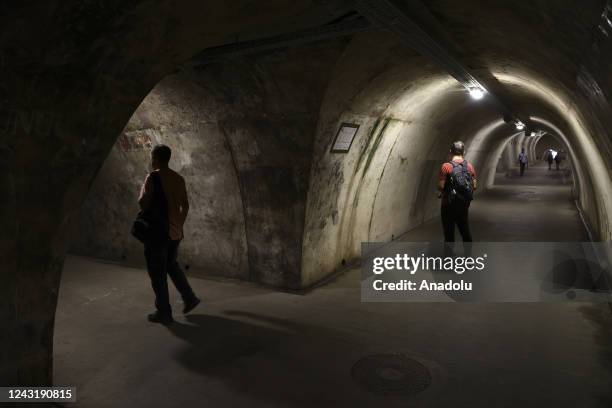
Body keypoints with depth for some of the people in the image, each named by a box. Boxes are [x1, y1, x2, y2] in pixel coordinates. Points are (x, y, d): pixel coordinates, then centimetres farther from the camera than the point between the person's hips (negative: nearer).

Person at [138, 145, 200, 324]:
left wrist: (143, 190, 4)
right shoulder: (179, 179, 7)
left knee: (157, 272, 4)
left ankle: (164, 312, 11)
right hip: (174, 231, 7)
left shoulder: (153, 177, -12)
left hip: (157, 230, -7)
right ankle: (190, 298, 22)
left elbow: (143, 204, -16)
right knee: (171, 265, 24)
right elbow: (185, 206, 12)